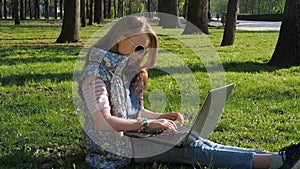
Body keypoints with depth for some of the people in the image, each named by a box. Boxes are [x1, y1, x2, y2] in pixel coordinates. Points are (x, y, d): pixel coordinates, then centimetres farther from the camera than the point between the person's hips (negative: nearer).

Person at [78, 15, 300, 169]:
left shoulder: (127, 71, 15)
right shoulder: (97, 73, -13)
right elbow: (103, 122, -23)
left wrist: (161, 117, 1)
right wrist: (147, 123, -28)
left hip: (130, 134, 8)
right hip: (112, 146, -8)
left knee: (193, 141, -15)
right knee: (191, 148, -24)